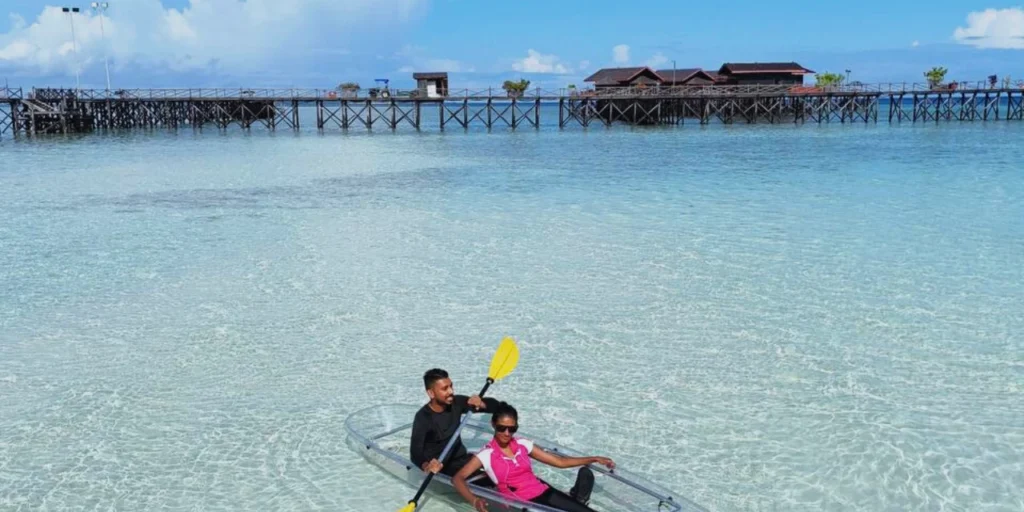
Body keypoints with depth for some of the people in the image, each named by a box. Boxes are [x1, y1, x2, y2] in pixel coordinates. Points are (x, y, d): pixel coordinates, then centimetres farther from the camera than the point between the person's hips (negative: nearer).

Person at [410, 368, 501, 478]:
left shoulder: (457, 403, -2)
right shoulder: (423, 417, -17)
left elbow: (495, 405, 1)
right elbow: (415, 452, -28)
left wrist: (481, 404, -22)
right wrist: (426, 466, -50)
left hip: (461, 458, 6)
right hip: (440, 466, -6)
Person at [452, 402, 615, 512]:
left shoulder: (523, 445, 12)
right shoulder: (486, 455, -1)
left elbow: (560, 461, 16)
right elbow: (458, 478, -12)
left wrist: (593, 459, 12)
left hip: (544, 493, 5)